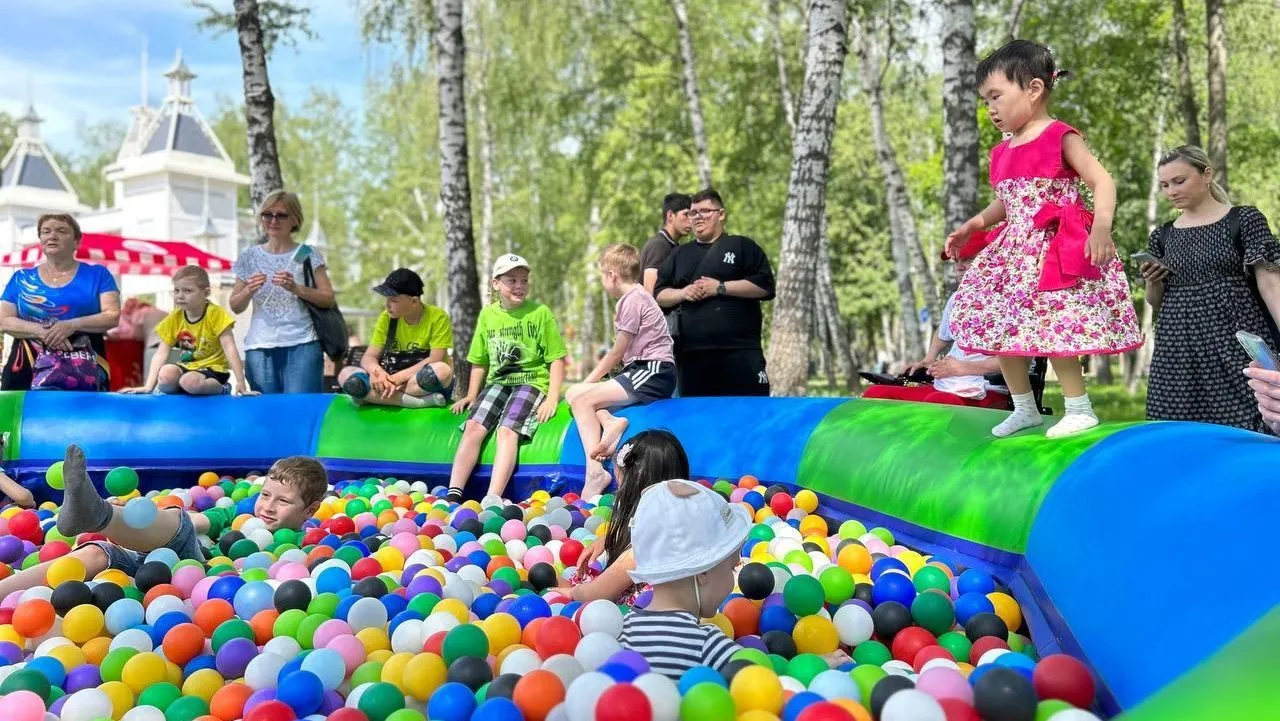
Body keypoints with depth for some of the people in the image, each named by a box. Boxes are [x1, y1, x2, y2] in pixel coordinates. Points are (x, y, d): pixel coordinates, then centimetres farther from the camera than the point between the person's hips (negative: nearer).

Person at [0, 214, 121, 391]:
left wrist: (72, 325, -18)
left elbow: (113, 316, -2)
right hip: (28, 365, 2)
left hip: (83, 367, -2)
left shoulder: (97, 275, 7)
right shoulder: (22, 279, 12)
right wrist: (42, 331, -13)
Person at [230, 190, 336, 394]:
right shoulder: (250, 257, 11)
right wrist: (249, 291, -8)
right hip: (260, 347, 3)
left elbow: (328, 300, -1)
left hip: (302, 345, -2)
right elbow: (235, 307, 13)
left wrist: (296, 288, -15)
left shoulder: (307, 255, 4)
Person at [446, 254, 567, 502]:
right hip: (497, 382, 4)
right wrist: (472, 395, 12)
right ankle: (453, 495, -21)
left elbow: (557, 359, -3)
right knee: (474, 426, -19)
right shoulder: (487, 315, 10)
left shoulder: (540, 313, -2)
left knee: (507, 430, -26)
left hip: (531, 382, -4)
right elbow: (480, 361, 20)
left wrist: (552, 398, -13)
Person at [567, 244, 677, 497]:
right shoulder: (632, 298, 20)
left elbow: (617, 353, -7)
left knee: (582, 401, -17)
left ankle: (595, 471, -23)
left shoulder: (633, 300, -9)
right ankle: (609, 422, -20)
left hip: (653, 373, -10)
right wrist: (589, 383, 13)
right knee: (573, 394, 4)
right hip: (640, 371, 10)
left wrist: (589, 381, 4)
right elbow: (623, 353, 16)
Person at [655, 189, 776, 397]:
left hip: (739, 352, -4)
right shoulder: (679, 254, 20)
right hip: (691, 355, 4)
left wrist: (720, 288, -10)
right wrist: (682, 293, -3)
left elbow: (765, 285, -4)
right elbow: (659, 295, 18)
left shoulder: (742, 246, 7)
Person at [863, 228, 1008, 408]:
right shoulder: (956, 299, 20)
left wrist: (962, 368, -18)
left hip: (984, 394, -8)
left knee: (936, 402, -41)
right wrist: (929, 359, 24)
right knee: (874, 393, -11)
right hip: (943, 387, 8)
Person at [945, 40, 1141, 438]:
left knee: (1052, 328, -14)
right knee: (1000, 329, 6)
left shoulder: (1060, 137, -8)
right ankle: (1024, 408, 21)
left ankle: (1079, 408, 3)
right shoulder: (1004, 152, 13)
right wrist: (972, 225, 16)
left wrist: (1101, 227, -29)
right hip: (1015, 251, 8)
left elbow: (1103, 182, -13)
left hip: (1056, 250, -8)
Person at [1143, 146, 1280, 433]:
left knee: (1242, 426, -8)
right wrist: (1152, 282, -4)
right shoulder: (1162, 236, 11)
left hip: (1234, 342, -3)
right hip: (1179, 351, 4)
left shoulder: (1244, 220, 1)